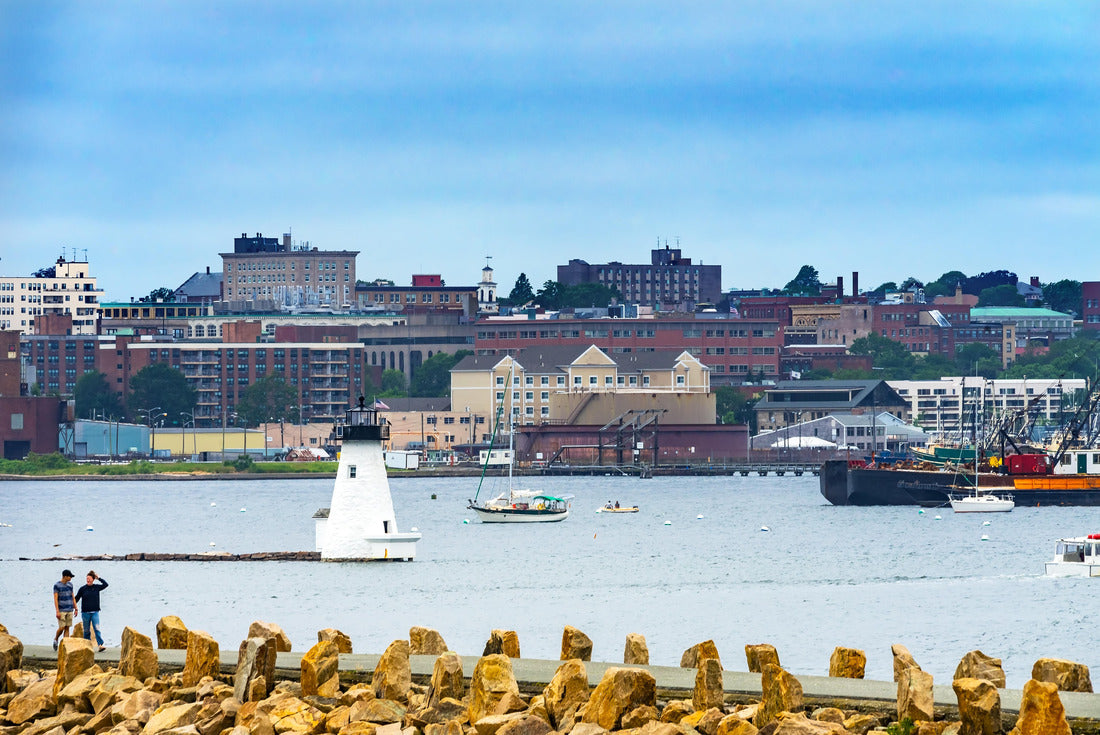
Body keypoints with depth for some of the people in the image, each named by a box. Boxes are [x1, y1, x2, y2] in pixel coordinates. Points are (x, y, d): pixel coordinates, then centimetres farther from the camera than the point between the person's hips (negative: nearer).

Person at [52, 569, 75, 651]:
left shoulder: (70, 585, 11)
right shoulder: (57, 585, -6)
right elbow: (55, 599, -9)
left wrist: (75, 608, 13)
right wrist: (57, 611, -15)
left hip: (69, 610, 5)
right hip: (61, 610, -5)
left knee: (67, 628, 2)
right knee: (61, 628, -8)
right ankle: (55, 639, 17)